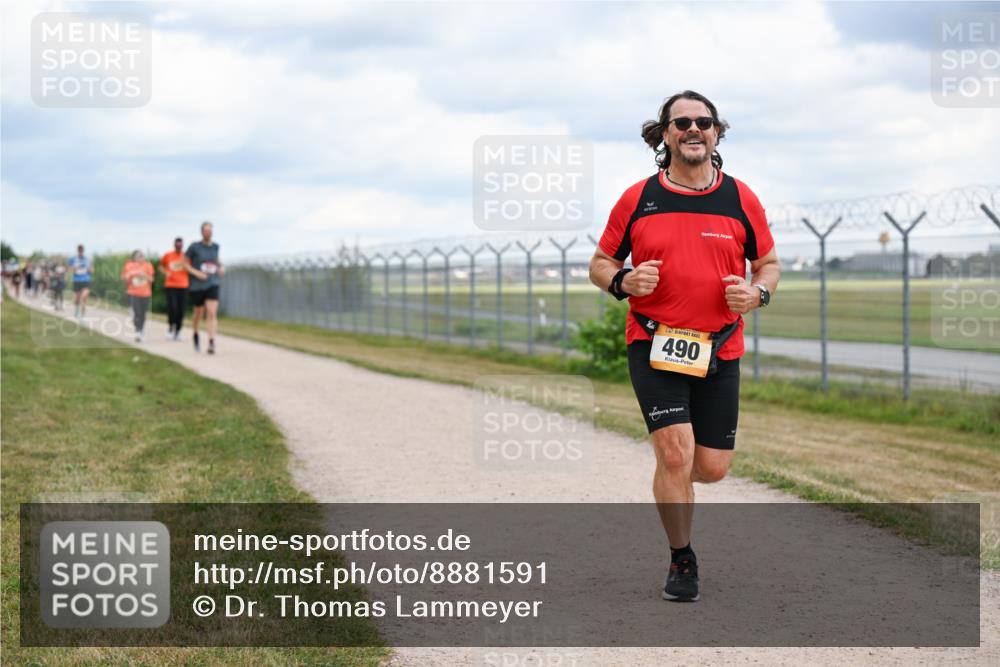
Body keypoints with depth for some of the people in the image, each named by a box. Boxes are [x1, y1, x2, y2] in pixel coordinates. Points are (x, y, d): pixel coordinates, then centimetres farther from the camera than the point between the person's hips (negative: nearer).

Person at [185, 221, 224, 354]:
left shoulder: (215, 246, 6)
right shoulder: (194, 247, -7)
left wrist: (221, 267, 5)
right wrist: (196, 273, -15)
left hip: (212, 285, 2)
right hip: (197, 286, -2)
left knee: (212, 313, -15)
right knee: (199, 313, 12)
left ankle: (211, 343, -21)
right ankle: (195, 333, 43)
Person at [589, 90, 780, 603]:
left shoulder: (740, 199, 4)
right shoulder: (637, 199, 0)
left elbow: (768, 262, 14)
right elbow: (601, 262, 8)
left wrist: (757, 292, -8)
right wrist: (623, 282, -14)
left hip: (719, 351, 2)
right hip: (653, 346, -2)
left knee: (712, 468, 3)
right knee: (675, 452, -15)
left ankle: (669, 480, 41)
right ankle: (681, 561, 5)